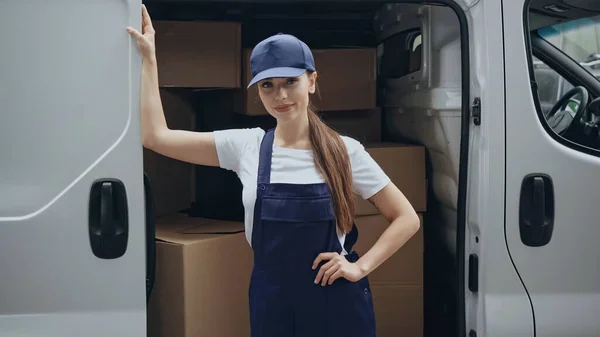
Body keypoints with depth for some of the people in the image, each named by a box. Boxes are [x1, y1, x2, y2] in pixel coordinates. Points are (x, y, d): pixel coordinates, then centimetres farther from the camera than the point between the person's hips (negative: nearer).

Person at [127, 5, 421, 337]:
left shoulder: (344, 151, -6)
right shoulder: (245, 146, -2)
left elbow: (406, 219, 0)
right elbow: (156, 137, -2)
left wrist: (361, 267, -10)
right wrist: (149, 58, -1)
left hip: (336, 304, -2)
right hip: (271, 302, 2)